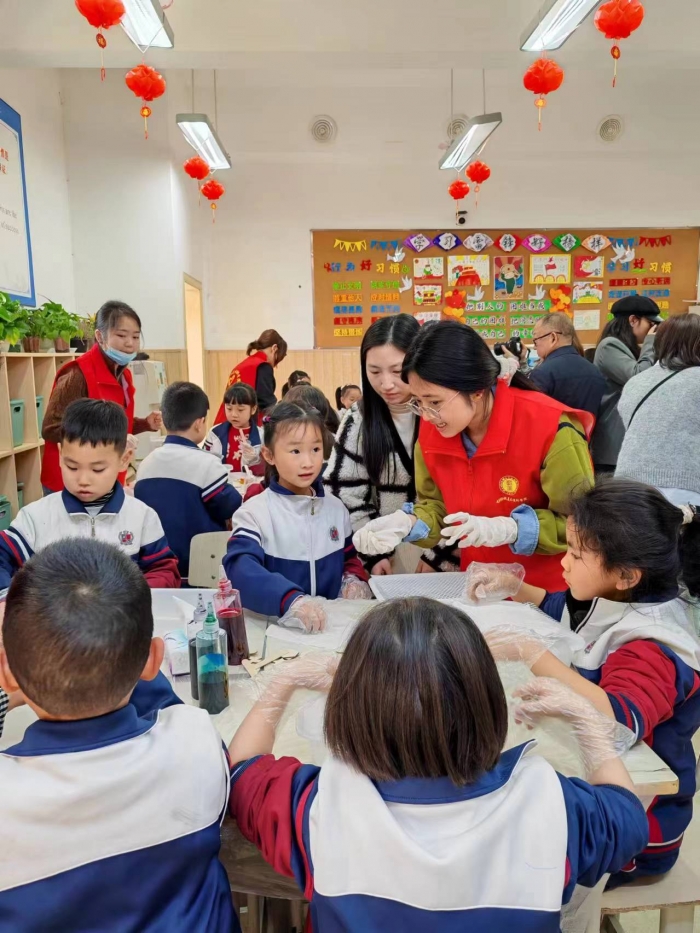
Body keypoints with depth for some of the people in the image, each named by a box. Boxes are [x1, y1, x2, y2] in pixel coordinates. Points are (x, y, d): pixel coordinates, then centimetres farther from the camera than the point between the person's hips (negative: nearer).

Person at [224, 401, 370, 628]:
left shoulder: (336, 508, 8)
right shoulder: (254, 513, -8)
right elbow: (240, 569, -22)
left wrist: (354, 579, 0)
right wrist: (291, 600, -36)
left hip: (333, 620, 4)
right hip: (275, 624, -4)